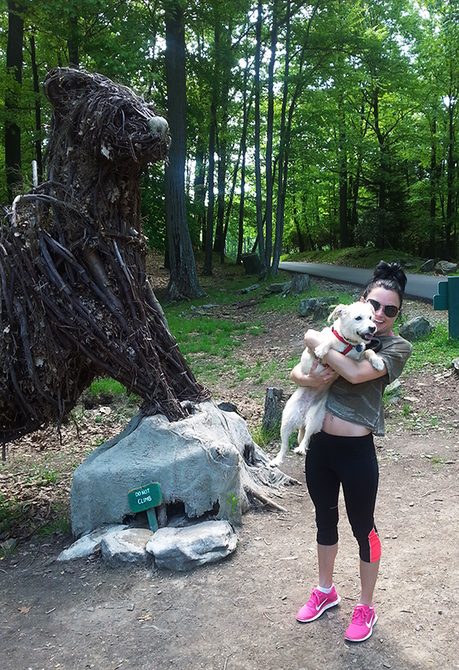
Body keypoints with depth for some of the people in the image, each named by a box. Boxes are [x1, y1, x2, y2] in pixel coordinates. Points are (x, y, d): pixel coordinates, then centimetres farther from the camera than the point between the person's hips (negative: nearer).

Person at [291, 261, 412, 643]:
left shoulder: (397, 347, -11)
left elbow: (357, 373, -29)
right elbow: (296, 373, 3)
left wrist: (316, 342, -19)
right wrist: (309, 378, -20)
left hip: (356, 452, -5)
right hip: (319, 446, 5)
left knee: (362, 528, 13)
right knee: (325, 520, 22)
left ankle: (366, 608, 35)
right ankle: (326, 591, 45)